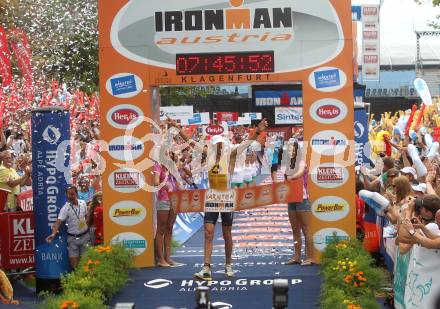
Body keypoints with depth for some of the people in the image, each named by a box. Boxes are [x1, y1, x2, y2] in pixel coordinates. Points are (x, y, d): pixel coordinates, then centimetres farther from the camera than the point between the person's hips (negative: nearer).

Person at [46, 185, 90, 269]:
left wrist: (86, 222, 1)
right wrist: (53, 234, -43)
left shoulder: (83, 203, -3)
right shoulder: (65, 208, -17)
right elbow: (58, 222, -28)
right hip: (72, 238, -3)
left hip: (84, 236, 3)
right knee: (73, 260, -3)